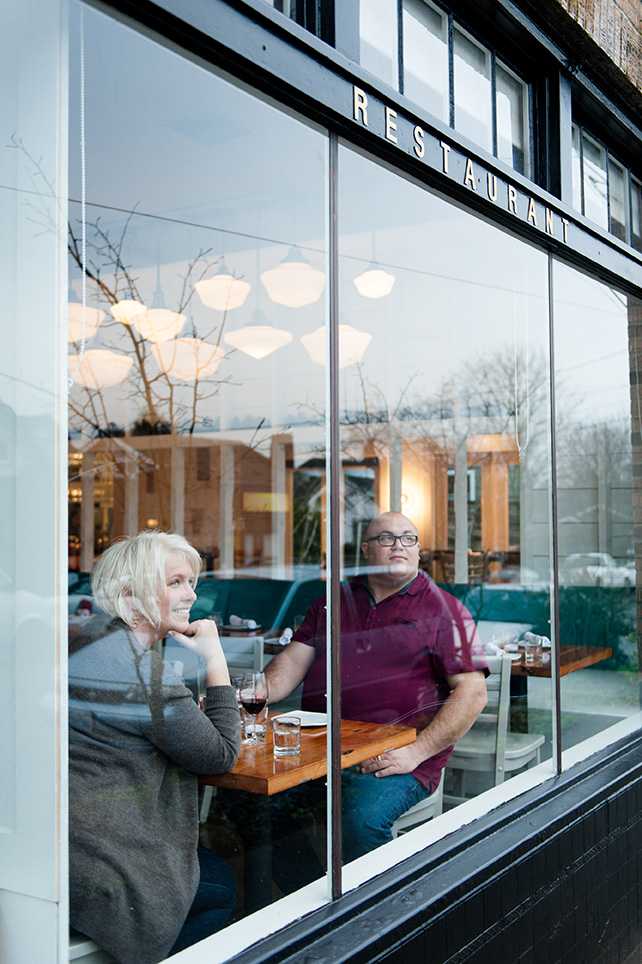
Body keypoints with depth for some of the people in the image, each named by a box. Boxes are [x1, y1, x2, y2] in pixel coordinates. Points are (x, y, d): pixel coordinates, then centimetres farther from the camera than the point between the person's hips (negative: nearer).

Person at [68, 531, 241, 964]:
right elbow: (221, 754, -11)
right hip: (97, 870, -9)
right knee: (222, 888, 14)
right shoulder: (146, 673, -21)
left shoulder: (84, 641, 7)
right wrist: (215, 658, -8)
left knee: (215, 868, 24)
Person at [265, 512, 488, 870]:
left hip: (395, 759, -4)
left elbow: (472, 692, -3)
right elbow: (294, 660, 13)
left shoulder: (443, 609, 4)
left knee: (362, 819, -32)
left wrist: (416, 752, -12)